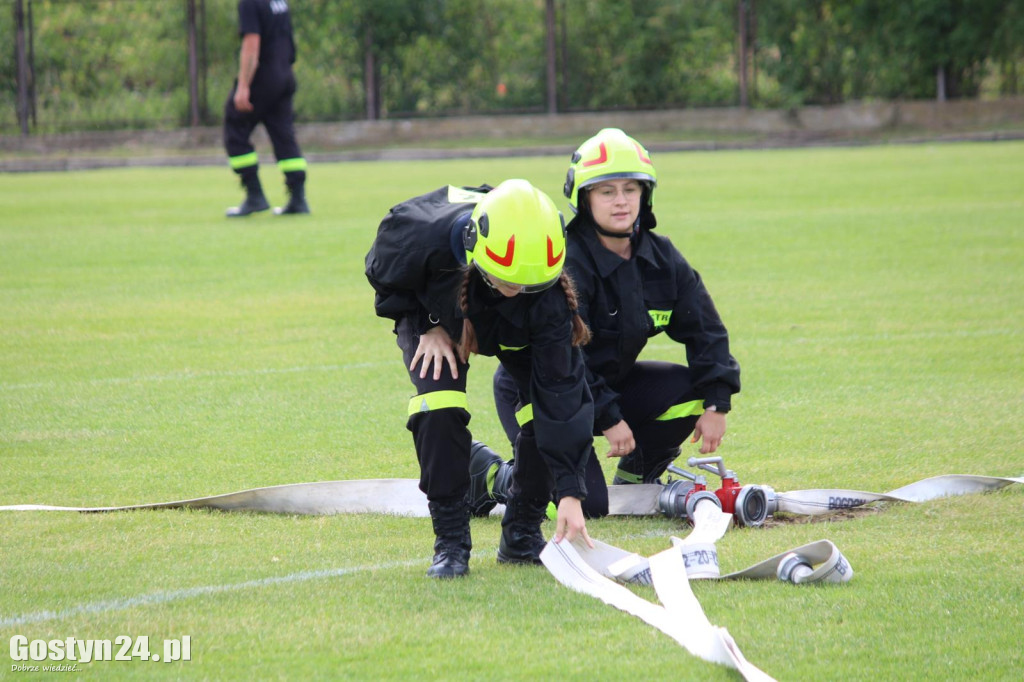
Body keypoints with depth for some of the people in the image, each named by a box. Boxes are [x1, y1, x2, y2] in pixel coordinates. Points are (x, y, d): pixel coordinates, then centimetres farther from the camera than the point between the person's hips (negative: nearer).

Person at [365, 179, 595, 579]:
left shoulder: (549, 293, -39)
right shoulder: (424, 235, -42)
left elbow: (560, 389, -37)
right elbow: (383, 275, -15)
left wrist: (570, 494, -39)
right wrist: (427, 327, -23)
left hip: (512, 331, 1)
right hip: (433, 316, -1)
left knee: (553, 406, -20)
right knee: (439, 408, -28)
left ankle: (522, 534, 1)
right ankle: (450, 541, -14)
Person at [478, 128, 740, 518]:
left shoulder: (661, 257, -3)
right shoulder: (565, 262, -25)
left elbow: (704, 329, 2)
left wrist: (716, 405, -8)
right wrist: (608, 419, -26)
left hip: (610, 381, 7)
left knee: (692, 390, -11)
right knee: (588, 504, -19)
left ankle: (635, 481, 9)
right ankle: (493, 477, 6)